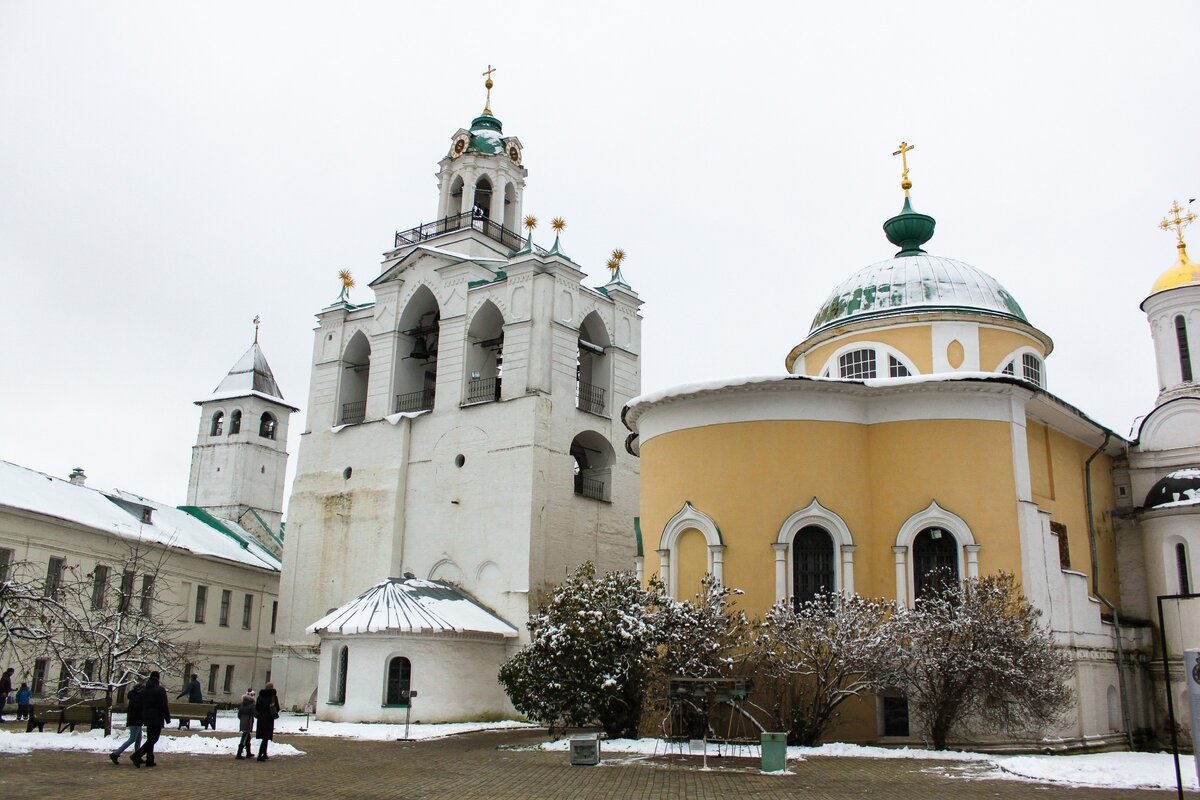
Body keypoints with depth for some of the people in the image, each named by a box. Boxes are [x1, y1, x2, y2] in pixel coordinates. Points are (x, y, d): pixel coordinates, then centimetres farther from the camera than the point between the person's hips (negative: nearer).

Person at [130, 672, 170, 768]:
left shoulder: (144, 690, 11)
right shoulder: (160, 690, -11)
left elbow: (141, 705, 17)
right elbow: (164, 706, -12)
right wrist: (167, 718, -3)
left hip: (147, 719, 8)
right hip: (157, 719, -8)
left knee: (150, 739, 14)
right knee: (152, 739, -6)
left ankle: (150, 760, 13)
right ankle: (136, 756, -19)